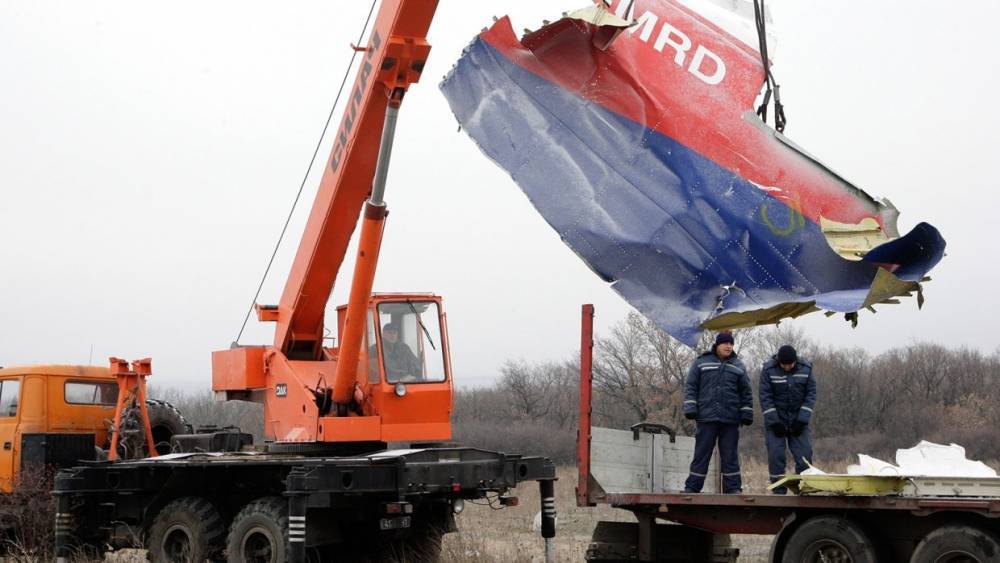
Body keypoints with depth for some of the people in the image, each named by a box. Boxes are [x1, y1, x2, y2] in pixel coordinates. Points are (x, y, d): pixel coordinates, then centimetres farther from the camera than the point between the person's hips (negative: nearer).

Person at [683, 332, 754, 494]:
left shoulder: (738, 367, 12)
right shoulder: (701, 363, 6)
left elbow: (746, 393, 13)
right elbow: (690, 387, 5)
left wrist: (747, 414, 6)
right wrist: (690, 408, -5)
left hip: (730, 419, 1)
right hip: (707, 418, -1)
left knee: (730, 455, 4)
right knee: (701, 454, 1)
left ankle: (733, 488, 7)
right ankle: (691, 488, 5)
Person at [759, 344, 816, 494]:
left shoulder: (806, 368, -4)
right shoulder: (768, 369, -10)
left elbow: (811, 393, -3)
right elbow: (764, 396, -10)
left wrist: (802, 420, -11)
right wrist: (774, 422, -15)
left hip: (798, 421, 2)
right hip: (775, 419, -2)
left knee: (804, 454, -6)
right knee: (776, 455, -8)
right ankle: (779, 491, -1)